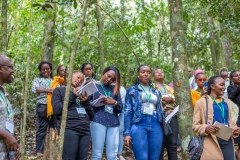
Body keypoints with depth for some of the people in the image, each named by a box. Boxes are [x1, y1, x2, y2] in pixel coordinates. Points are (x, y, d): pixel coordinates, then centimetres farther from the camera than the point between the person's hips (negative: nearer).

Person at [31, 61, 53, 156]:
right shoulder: (38, 80, 9)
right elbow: (34, 89, -9)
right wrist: (48, 90, -19)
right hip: (43, 106, -4)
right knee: (42, 128, -3)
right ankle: (39, 151, 2)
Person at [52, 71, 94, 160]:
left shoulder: (82, 94, 26)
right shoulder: (59, 90, 14)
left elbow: (91, 116, 20)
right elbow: (57, 109, -3)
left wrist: (86, 102, 3)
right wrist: (72, 95, -1)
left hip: (85, 131, 5)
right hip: (69, 129, -4)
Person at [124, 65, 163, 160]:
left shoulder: (156, 92, 21)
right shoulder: (132, 91, 10)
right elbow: (127, 111, 3)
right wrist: (127, 132, -6)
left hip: (155, 126, 4)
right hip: (139, 125, -4)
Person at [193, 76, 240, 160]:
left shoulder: (225, 103, 17)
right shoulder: (201, 102, 0)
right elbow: (195, 125, -2)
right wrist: (205, 128, -22)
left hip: (228, 142, 5)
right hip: (212, 143, -5)